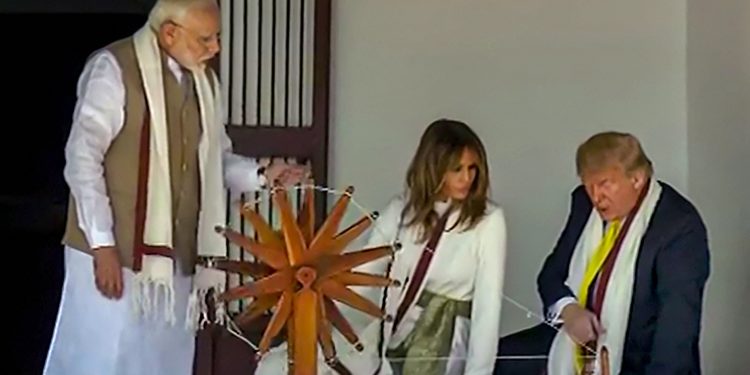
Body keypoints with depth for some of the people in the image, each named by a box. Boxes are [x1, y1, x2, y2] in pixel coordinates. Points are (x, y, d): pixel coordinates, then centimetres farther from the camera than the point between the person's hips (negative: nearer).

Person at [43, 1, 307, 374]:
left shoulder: (204, 80, 10)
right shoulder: (113, 69, -11)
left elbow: (216, 159, 15)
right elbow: (82, 159, -14)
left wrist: (261, 174, -4)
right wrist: (102, 244, -18)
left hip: (176, 254, 6)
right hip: (114, 250, -6)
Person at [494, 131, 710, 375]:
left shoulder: (681, 226, -19)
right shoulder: (585, 202, 2)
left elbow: (678, 325, -27)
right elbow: (552, 273, 8)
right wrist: (567, 309, -13)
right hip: (574, 349, 7)